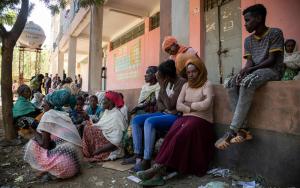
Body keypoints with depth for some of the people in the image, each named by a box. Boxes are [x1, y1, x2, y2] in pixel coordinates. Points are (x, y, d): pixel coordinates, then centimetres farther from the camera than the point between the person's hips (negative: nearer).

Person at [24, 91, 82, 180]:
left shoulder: (47, 115, -6)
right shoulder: (64, 114, 15)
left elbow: (45, 144, -5)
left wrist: (34, 131, 9)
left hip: (66, 162, -8)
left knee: (31, 145, 7)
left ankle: (52, 172, 6)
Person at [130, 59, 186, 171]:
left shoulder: (181, 83, -13)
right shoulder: (166, 83, 10)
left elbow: (170, 105, -18)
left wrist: (162, 86, -16)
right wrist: (163, 109, -6)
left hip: (175, 117, -8)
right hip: (163, 114, 8)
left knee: (149, 121, -32)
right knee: (136, 120, -10)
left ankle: (146, 161, -24)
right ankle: (138, 156, -13)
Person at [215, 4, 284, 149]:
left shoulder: (275, 33, -3)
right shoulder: (248, 40, 14)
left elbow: (272, 60, -12)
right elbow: (249, 61, 5)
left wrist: (251, 69, -23)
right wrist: (244, 70, -18)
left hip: (272, 71, -6)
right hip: (253, 71, 6)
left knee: (247, 82, -37)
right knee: (230, 84, -24)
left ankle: (232, 131, -38)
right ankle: (243, 129, -31)